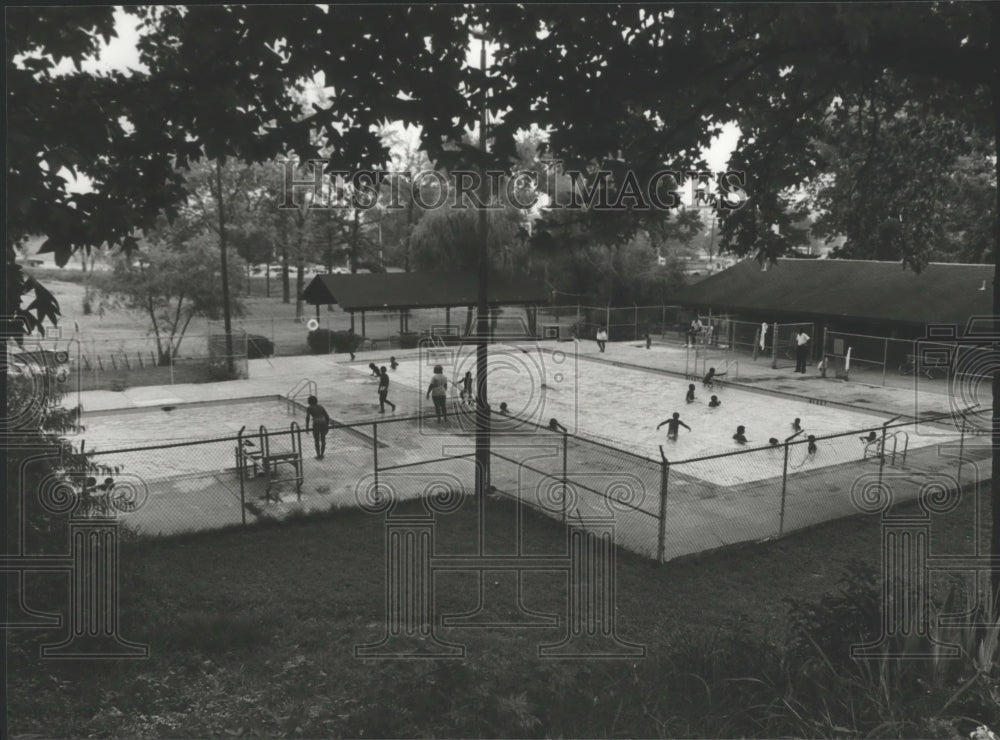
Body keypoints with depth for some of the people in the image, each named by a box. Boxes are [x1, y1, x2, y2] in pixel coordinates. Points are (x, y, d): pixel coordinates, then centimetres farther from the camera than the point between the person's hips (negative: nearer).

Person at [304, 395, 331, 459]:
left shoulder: (309, 408, 6)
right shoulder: (321, 407, 18)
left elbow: (307, 417, -8)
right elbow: (327, 416, 15)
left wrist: (307, 427, -4)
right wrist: (327, 425, 23)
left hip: (316, 425, -4)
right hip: (323, 424, 4)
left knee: (316, 441, 11)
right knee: (323, 440, 17)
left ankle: (318, 455, 15)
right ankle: (322, 455, 22)